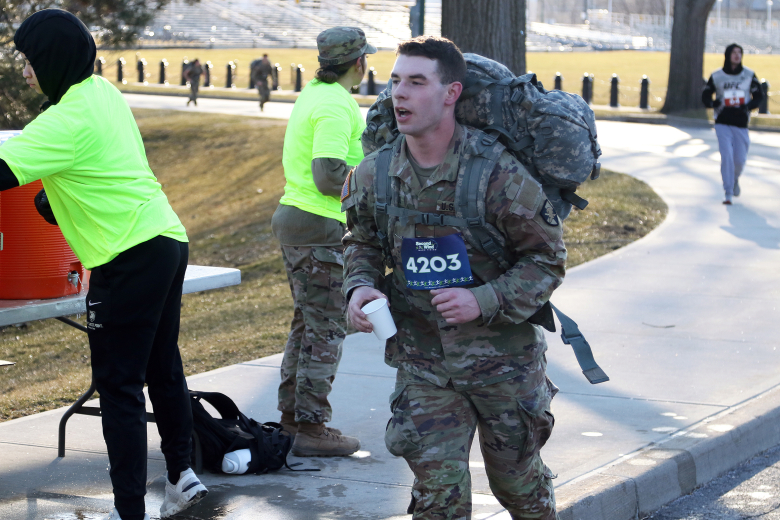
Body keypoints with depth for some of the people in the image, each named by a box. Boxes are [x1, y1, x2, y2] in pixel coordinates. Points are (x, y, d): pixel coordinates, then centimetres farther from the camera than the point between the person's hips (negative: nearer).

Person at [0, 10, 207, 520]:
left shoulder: (68, 119, -16)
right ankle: (183, 473, 25)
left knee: (119, 386, -3)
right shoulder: (105, 92, 12)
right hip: (168, 239, 9)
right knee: (163, 368, 19)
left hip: (131, 257, -9)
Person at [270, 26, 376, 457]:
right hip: (320, 227, -10)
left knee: (307, 323, 17)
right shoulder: (336, 106, -18)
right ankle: (310, 429, -2)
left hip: (294, 213, 10)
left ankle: (292, 416, 23)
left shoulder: (313, 94, 13)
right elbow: (330, 177, -24)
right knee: (325, 329, -4)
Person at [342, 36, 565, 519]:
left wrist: (484, 302, -23)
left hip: (503, 357, -2)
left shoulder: (498, 170, -18)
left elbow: (547, 258, -10)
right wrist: (360, 286, -8)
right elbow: (361, 242, 14)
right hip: (423, 363, 2)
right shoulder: (374, 175, -5)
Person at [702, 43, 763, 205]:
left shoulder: (749, 75, 1)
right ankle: (728, 193, -4)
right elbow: (705, 96, 8)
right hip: (723, 123, -1)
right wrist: (713, 103, -15)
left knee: (740, 159, 3)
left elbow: (758, 96, 6)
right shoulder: (716, 76, 0)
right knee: (726, 156, -11)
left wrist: (747, 107, -13)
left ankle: (735, 179, 37)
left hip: (741, 124, 1)